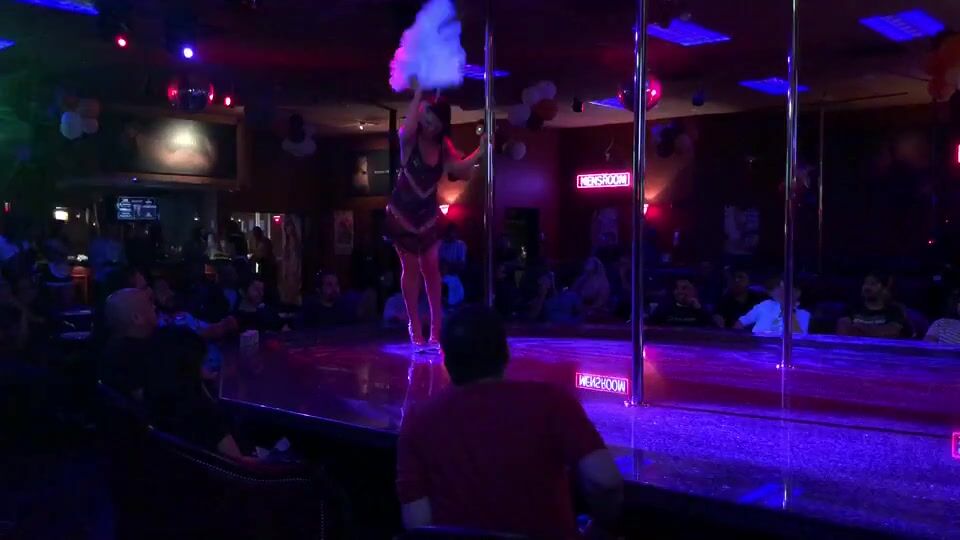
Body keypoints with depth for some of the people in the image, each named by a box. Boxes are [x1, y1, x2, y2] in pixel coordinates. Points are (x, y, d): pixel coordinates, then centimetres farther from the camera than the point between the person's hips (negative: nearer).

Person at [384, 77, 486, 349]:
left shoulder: (444, 147, -5)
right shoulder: (409, 141, -15)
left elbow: (462, 170, -18)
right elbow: (407, 128, -39)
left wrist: (479, 152, -29)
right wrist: (418, 94, -33)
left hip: (428, 214, 3)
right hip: (402, 213, -3)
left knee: (431, 268, 5)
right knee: (410, 268, 1)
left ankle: (435, 329, 13)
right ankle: (415, 328, 10)